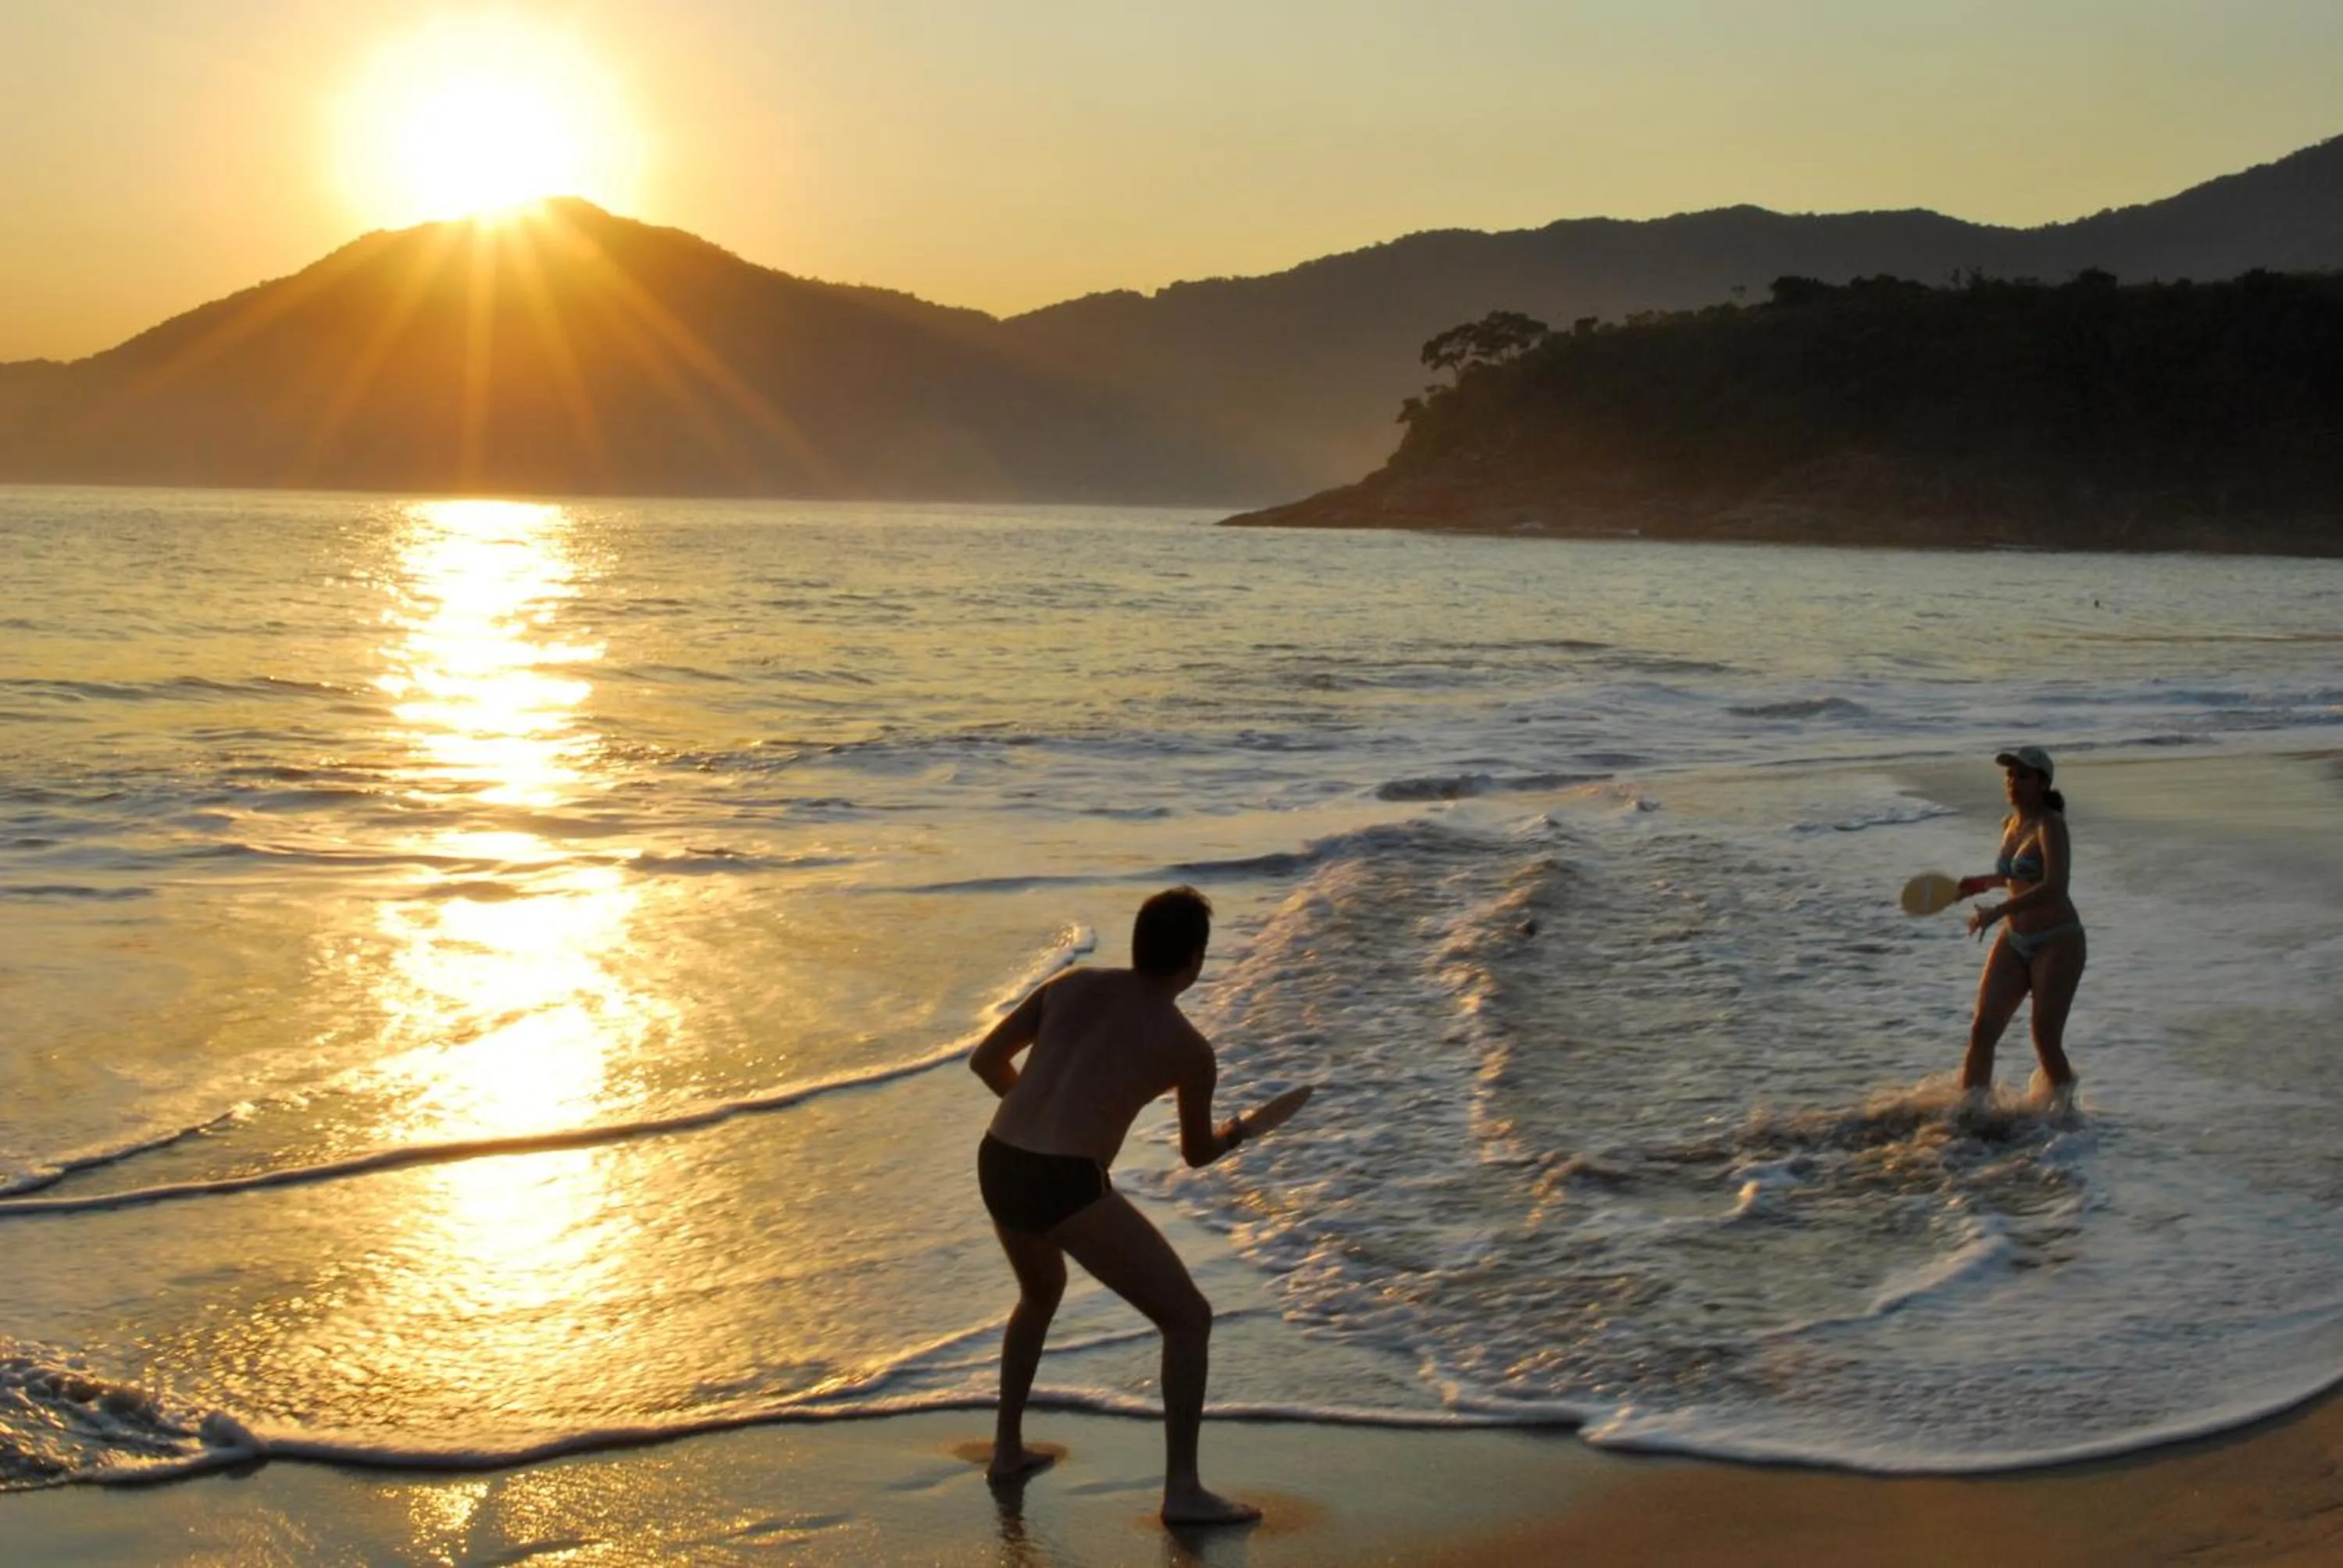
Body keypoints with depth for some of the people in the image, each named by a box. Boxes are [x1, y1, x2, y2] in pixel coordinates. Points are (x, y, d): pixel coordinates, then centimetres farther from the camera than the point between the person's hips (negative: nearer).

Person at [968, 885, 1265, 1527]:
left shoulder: (1072, 984, 13)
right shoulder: (1189, 1047, 3)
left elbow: (985, 1060, 17)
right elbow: (1197, 1153, 18)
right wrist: (1233, 1135, 41)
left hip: (997, 1166, 7)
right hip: (1067, 1187, -6)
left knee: (1041, 1293, 36)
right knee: (1188, 1317, 7)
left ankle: (1007, 1450, 41)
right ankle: (1182, 1490, 4)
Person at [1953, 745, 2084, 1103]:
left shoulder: (2050, 825, -15)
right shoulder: (2010, 824, 9)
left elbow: (2054, 887, -29)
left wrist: (1999, 910, -33)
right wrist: (1985, 883, 19)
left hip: (2057, 942, -7)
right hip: (2014, 941, 7)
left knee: (2046, 1040, -9)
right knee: (1982, 1030, -4)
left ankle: (2065, 1111, 12)